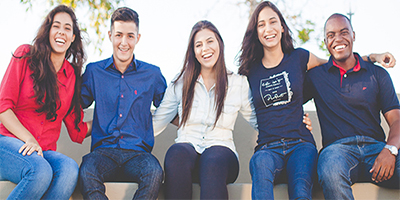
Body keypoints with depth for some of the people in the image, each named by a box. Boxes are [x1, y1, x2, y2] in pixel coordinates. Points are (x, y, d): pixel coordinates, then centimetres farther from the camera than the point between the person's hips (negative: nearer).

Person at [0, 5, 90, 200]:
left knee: (70, 168, -32)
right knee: (41, 171, -36)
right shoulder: (26, 56, 3)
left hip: (44, 152, 3)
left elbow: (77, 131, 13)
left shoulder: (73, 75, 12)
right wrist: (29, 140, -15)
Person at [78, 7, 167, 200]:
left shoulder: (152, 74, 11)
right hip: (103, 150, 0)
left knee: (154, 173, -34)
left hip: (138, 152, 0)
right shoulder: (93, 71, 12)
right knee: (86, 173, -34)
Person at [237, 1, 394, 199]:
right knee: (261, 164, -38)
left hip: (300, 144, 0)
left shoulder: (299, 57, 10)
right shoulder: (251, 71, 12)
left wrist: (372, 56, 18)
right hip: (267, 148, 0)